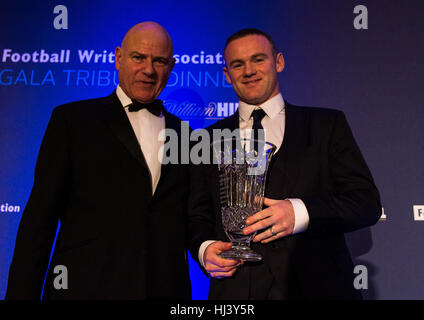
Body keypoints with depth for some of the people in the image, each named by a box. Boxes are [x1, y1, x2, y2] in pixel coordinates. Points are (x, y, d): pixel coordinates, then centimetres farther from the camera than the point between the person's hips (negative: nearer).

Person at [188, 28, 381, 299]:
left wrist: (300, 212, -19)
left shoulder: (327, 124, 3)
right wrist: (204, 247, -11)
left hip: (315, 286, -1)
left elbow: (367, 202, -3)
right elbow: (198, 215, 11)